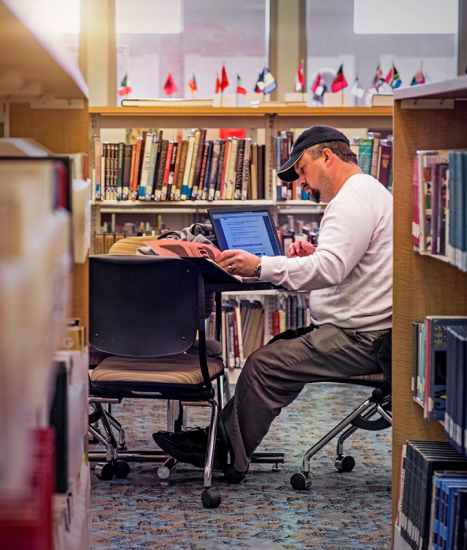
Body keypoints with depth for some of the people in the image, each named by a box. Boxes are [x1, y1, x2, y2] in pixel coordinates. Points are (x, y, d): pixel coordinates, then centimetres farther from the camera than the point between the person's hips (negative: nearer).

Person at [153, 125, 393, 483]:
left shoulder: (355, 198, -16)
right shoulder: (367, 192, 19)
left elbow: (331, 268, -29)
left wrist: (260, 267, -28)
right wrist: (313, 257, 7)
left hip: (360, 339, -11)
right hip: (367, 333, 11)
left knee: (266, 364, -11)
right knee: (281, 349, 13)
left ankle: (226, 453, 1)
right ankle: (224, 436, 11)